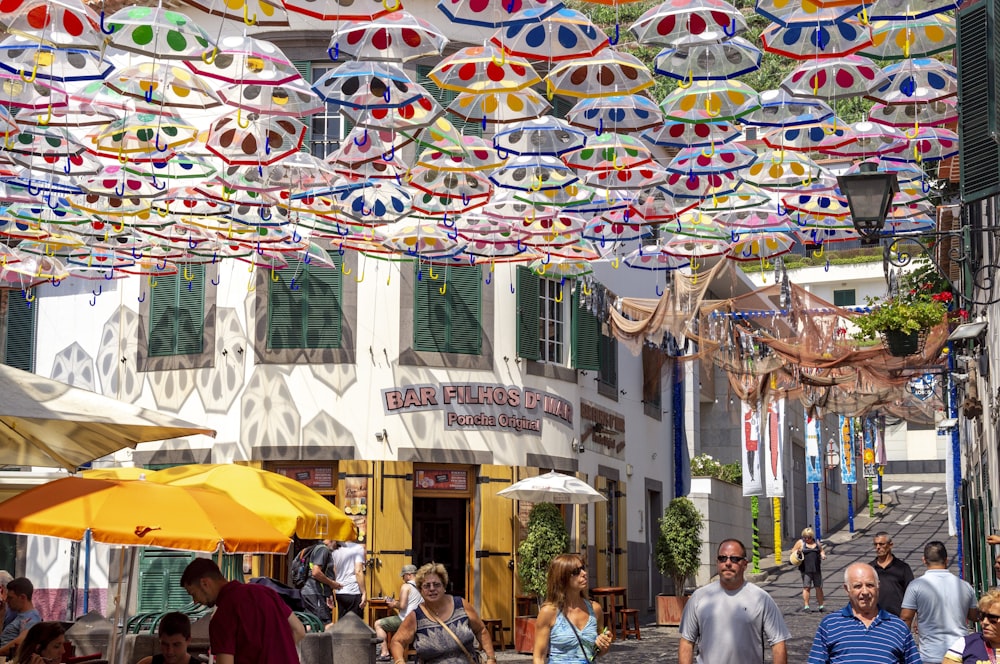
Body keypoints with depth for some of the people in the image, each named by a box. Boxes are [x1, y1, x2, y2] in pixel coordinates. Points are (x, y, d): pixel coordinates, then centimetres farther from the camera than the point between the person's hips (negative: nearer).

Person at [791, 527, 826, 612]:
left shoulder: (817, 542, 13)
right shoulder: (800, 543, 3)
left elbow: (821, 551, 21)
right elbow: (793, 551, 6)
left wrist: (823, 555, 0)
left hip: (816, 569, 3)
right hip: (806, 569, -3)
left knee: (819, 587, 5)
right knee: (806, 587, -4)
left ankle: (820, 605, 13)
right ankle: (806, 606, 2)